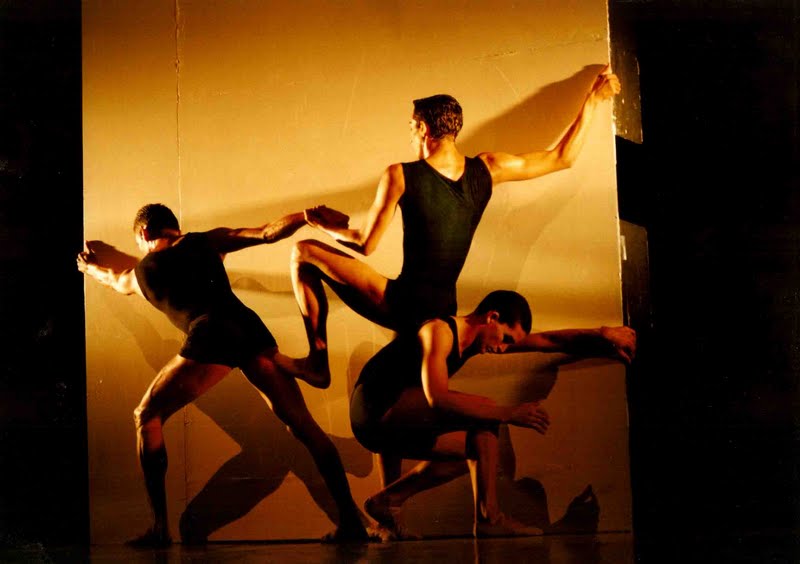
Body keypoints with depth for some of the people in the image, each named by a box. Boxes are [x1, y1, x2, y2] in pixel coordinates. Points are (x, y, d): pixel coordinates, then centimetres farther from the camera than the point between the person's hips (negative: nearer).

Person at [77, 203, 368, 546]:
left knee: (147, 417, 15)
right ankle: (349, 519, -1)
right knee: (301, 423, 9)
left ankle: (159, 527, 3)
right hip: (250, 327, 2)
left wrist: (89, 267, 72)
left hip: (210, 337, -2)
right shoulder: (206, 241, 25)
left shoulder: (141, 272, 27)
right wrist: (309, 216, 18)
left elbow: (115, 280, 52)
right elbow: (268, 233, 12)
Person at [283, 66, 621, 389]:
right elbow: (562, 157, 9)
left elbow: (366, 245, -3)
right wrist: (593, 100, 18)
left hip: (401, 305, -5)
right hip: (444, 313, 5)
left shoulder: (400, 176, -9)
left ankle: (318, 361, 5)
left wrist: (325, 226, 16)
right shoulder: (486, 170, 1)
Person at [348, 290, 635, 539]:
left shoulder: (473, 338, 13)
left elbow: (548, 341, 12)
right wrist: (506, 413, -29)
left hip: (386, 426, 10)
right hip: (377, 408, -10)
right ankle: (488, 517, -13)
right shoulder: (439, 331, -15)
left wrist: (601, 335, 0)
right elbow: (437, 399, -29)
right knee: (484, 417, -14)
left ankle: (388, 500, 10)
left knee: (475, 449, 10)